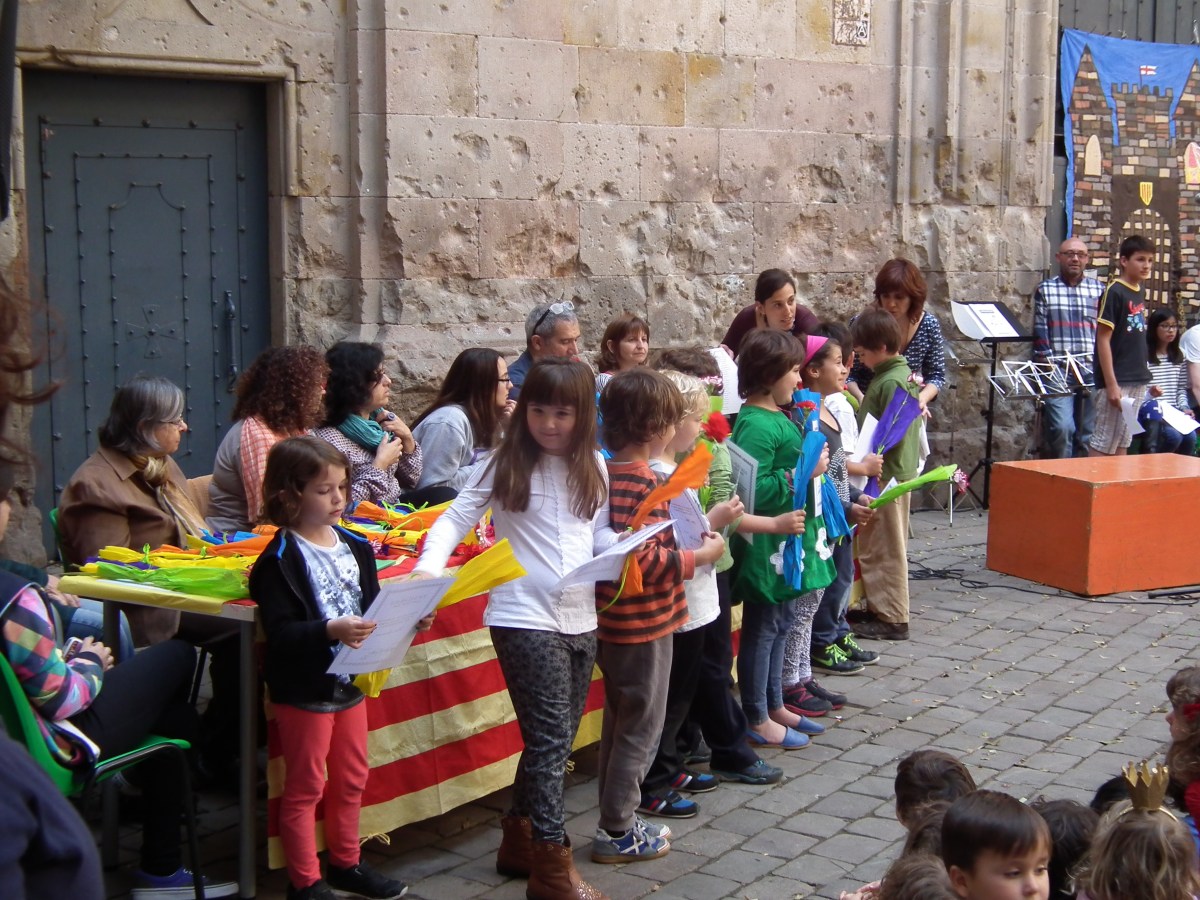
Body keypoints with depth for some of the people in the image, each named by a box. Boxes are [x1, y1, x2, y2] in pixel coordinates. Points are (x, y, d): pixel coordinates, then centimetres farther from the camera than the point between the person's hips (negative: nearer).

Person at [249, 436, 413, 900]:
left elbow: (373, 609, 11)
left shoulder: (354, 546, 5)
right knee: (305, 785, 5)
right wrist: (330, 630, -36)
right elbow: (279, 632, -24)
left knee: (351, 778, 18)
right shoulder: (279, 561, -17)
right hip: (303, 689, -7)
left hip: (349, 682, 7)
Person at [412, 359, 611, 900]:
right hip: (524, 619, -6)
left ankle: (520, 842, 30)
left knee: (556, 739, 14)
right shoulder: (505, 464, -5)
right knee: (551, 737, -9)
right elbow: (455, 520, -9)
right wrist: (428, 569, -26)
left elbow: (599, 534, 14)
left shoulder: (594, 468, 8)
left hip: (580, 619, 6)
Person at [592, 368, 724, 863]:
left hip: (611, 619, 9)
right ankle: (617, 832, 12)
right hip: (643, 623, -9)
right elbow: (643, 559, -27)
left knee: (619, 720, 18)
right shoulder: (645, 483, -22)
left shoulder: (606, 474, 5)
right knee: (641, 726, 3)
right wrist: (700, 556, -16)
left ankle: (618, 819, 29)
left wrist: (684, 542, 12)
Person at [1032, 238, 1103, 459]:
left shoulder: (1098, 290, 12)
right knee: (1062, 428, -16)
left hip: (1092, 372, 3)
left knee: (1087, 433, 3)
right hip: (1059, 371, -2)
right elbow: (1040, 334, 2)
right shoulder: (1045, 290, 7)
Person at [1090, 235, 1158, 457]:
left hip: (1137, 381, 8)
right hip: (1117, 381, -8)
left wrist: (1146, 379, 15)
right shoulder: (1114, 292, -11)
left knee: (1123, 442, 12)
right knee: (1103, 443, -5)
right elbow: (1103, 340, -14)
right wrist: (1111, 384, -18)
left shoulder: (1140, 291, 11)